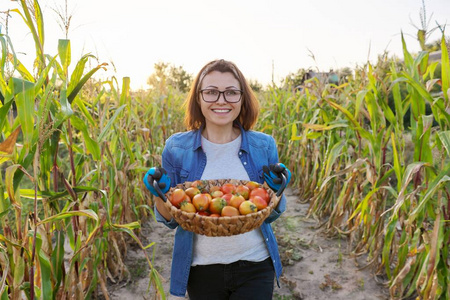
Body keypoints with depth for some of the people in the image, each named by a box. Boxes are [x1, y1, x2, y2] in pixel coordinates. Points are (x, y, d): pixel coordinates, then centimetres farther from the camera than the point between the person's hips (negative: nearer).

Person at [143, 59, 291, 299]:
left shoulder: (264, 146, -7)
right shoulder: (176, 148, -9)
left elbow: (269, 216, 1)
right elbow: (171, 220, -2)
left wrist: (275, 190, -19)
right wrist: (160, 194, -22)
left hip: (255, 267, 0)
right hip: (201, 269, 1)